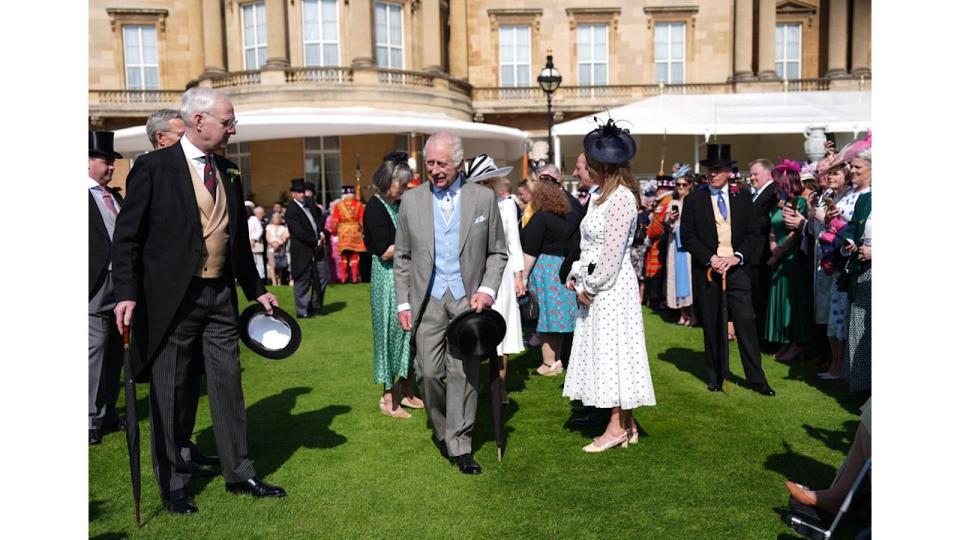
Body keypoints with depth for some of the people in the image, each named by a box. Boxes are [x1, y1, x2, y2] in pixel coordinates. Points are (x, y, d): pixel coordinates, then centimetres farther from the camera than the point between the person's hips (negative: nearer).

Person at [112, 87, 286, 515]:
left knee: (228, 384, 11)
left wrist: (256, 289, 15)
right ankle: (172, 484, 22)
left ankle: (239, 473, 23)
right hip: (172, 298, -5)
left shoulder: (227, 173, 10)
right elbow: (127, 236, -8)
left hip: (220, 295, 6)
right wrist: (127, 294, -15)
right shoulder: (154, 167, -7)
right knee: (169, 391, 6)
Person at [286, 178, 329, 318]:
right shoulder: (291, 211, -16)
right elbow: (300, 233, -20)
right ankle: (302, 310, 13)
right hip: (303, 251, -8)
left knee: (321, 278, 14)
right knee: (302, 281, 2)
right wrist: (316, 242, -13)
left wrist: (321, 233, 1)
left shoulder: (308, 202, 8)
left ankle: (316, 306, 28)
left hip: (317, 248, 8)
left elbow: (317, 217, 18)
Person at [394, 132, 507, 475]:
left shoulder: (483, 198, 2)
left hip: (467, 298, -1)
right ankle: (444, 431, 26)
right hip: (428, 300, 1)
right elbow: (402, 258, 9)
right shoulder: (411, 200, 5)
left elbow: (497, 252, 7)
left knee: (464, 373, -1)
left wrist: (487, 289, -8)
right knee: (429, 373, 0)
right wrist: (403, 303, 4)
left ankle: (460, 446, 12)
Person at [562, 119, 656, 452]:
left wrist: (590, 287, -13)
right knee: (603, 351, 12)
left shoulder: (621, 198, -16)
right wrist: (577, 276, 6)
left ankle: (618, 426, 9)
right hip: (595, 287, 9)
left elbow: (612, 253, -20)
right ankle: (626, 424, 21)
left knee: (611, 350, -2)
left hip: (611, 287, -9)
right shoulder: (600, 195, 12)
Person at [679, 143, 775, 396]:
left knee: (746, 322, -2)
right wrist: (710, 258, -13)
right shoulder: (693, 199, 3)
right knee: (712, 325, 6)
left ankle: (756, 378, 7)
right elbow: (687, 236, -1)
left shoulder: (742, 199, 8)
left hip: (737, 268, 1)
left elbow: (754, 233, 6)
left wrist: (737, 256, -10)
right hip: (706, 270, -1)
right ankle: (716, 376, 17)